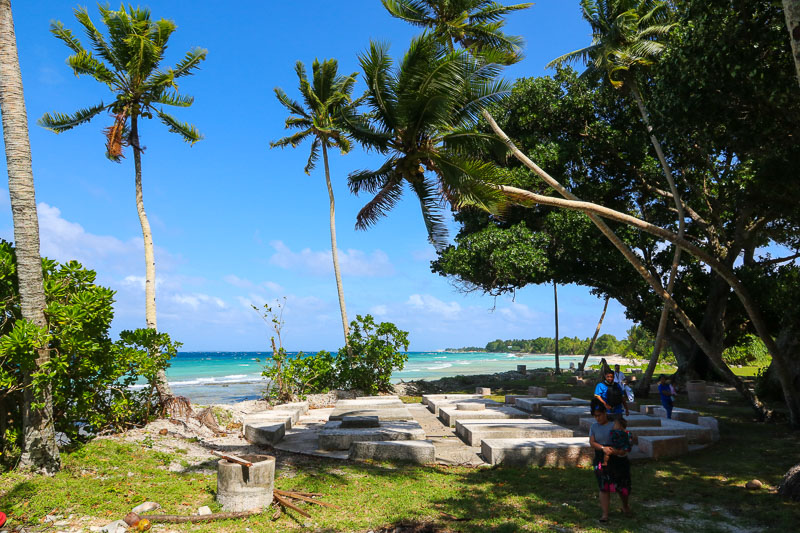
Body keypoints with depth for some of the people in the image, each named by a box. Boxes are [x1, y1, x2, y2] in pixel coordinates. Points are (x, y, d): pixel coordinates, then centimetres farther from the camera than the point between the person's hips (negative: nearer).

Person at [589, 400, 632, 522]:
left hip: (618, 459, -2)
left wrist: (623, 450, -26)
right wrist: (603, 448, -21)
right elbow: (591, 442, -3)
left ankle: (625, 506, 36)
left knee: (622, 485, 7)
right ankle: (604, 514, 2)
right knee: (604, 487, -3)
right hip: (601, 460, 2)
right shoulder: (594, 427, 7)